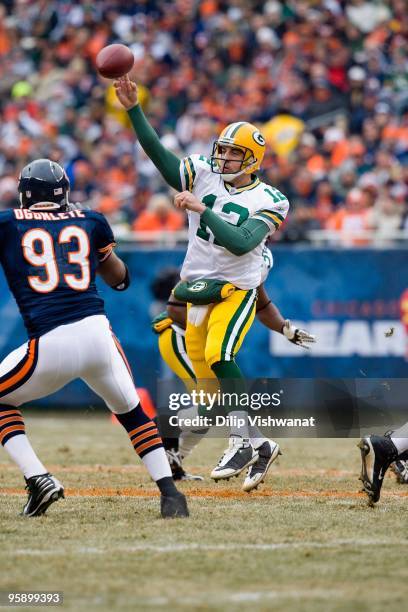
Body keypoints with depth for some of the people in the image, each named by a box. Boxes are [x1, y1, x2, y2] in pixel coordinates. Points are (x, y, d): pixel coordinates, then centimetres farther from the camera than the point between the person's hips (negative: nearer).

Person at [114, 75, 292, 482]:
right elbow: (159, 155, -9)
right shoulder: (203, 175, 2)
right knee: (207, 379, 3)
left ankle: (242, 441, -21)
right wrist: (133, 109, -20)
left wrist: (203, 209, -28)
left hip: (236, 289, -5)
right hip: (198, 289, 5)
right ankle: (257, 446, 15)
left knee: (218, 355, -27)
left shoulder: (267, 201, -9)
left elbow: (240, 243, -23)